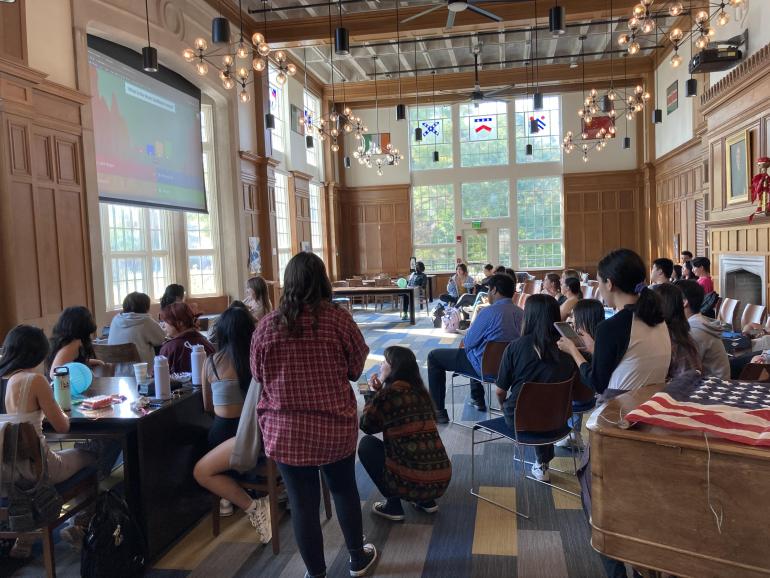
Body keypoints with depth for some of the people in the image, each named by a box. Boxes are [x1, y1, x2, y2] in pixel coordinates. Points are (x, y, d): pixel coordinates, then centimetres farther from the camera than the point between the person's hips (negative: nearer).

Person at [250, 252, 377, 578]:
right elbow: (356, 368, -1)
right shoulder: (337, 318, -12)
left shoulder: (268, 324, -8)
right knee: (344, 489, 21)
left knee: (302, 502, 12)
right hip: (334, 426, 0)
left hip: (285, 430, 0)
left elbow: (258, 375, 5)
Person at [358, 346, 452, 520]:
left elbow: (365, 425, 3)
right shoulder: (418, 391, 10)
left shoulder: (391, 393, -11)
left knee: (366, 444, 12)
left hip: (413, 483, -7)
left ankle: (393, 505, 11)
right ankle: (426, 501, 21)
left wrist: (377, 392, 10)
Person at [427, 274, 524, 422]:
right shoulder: (520, 312, 0)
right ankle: (478, 400, 45)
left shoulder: (489, 312, -22)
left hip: (487, 367, -8)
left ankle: (438, 412, 8)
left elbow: (467, 343, -14)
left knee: (433, 357, 6)